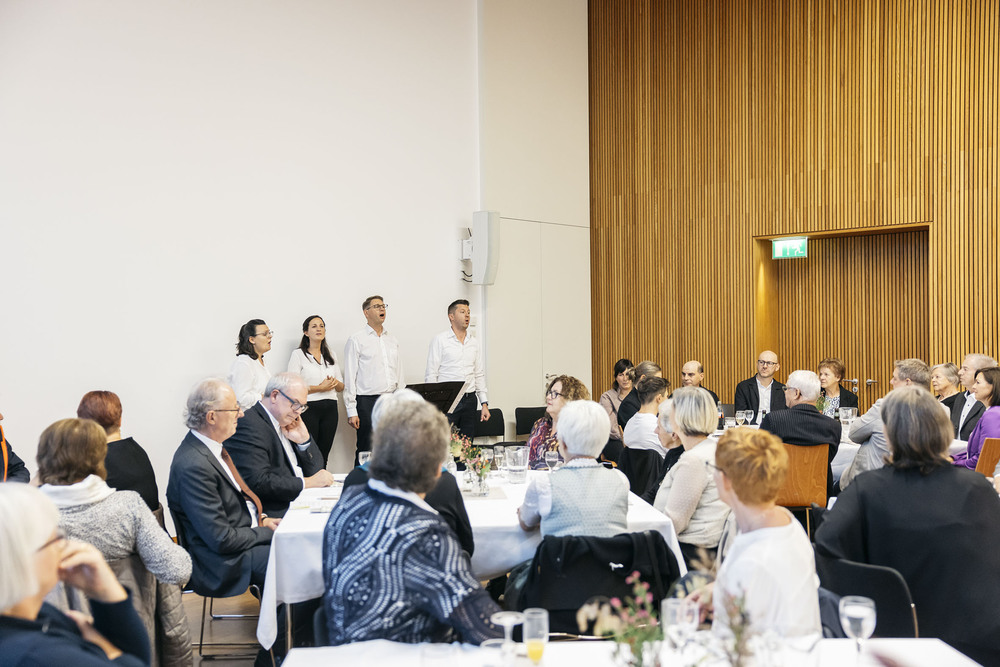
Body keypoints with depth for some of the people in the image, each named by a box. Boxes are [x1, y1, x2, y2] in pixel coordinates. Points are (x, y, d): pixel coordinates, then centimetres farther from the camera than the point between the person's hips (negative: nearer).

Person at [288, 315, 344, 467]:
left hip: (330, 408, 5)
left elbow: (341, 386, 18)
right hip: (309, 408, -5)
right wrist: (320, 388, -14)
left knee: (324, 454, 5)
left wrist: (335, 383, -5)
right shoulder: (298, 354, 0)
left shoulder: (331, 355, 16)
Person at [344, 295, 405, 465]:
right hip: (368, 401, -5)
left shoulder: (392, 340, 15)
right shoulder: (356, 340, -2)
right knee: (366, 451, -3)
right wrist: (351, 411, -10)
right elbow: (350, 377, -5)